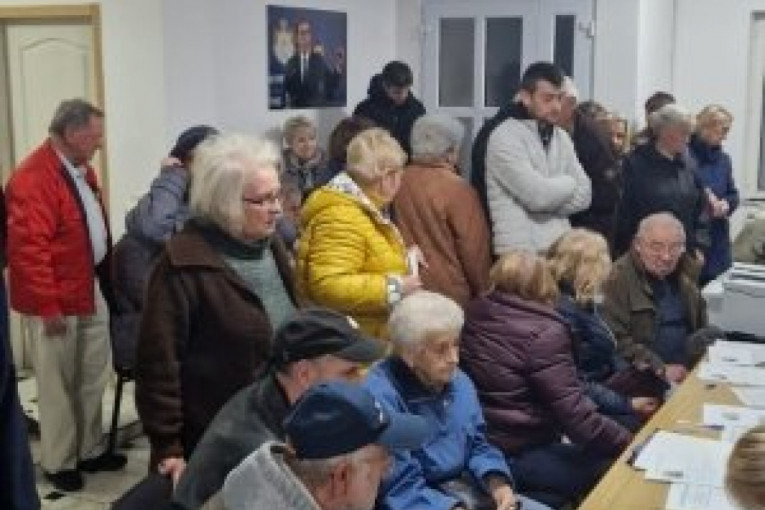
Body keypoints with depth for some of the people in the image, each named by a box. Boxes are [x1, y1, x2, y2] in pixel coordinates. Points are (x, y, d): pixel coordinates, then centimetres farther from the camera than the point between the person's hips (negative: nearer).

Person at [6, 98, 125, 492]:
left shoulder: (80, 169, 11)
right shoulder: (33, 179, -21)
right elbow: (28, 248, -25)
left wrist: (106, 278, 17)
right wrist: (48, 306, -23)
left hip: (92, 291, 9)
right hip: (59, 301, -9)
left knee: (92, 380, 18)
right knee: (59, 385, 5)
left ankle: (90, 450, 32)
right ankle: (59, 462, 20)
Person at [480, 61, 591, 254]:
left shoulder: (561, 138, 12)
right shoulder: (505, 137, -10)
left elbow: (583, 195, 6)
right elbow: (537, 195, -19)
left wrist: (547, 202, -10)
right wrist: (569, 183, -1)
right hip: (518, 251, -6)